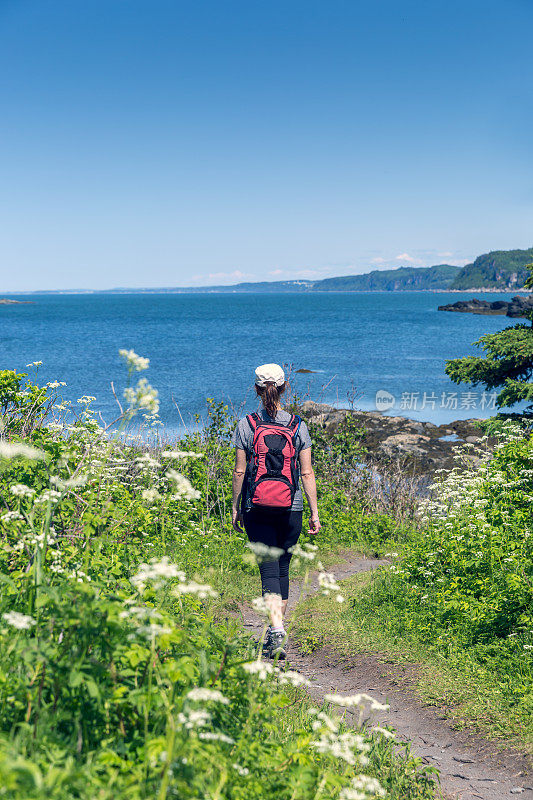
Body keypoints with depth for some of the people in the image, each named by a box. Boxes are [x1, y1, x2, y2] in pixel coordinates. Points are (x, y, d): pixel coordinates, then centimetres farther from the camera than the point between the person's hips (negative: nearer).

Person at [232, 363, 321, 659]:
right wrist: (315, 512, 4)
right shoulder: (298, 426, 0)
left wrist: (235, 507, 8)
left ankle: (277, 630, -18)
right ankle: (276, 631, 24)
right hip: (291, 509, 2)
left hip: (256, 509, -1)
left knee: (269, 570, -1)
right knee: (282, 568, 15)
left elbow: (239, 471, -2)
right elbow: (307, 473, 0)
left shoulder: (246, 426, -3)